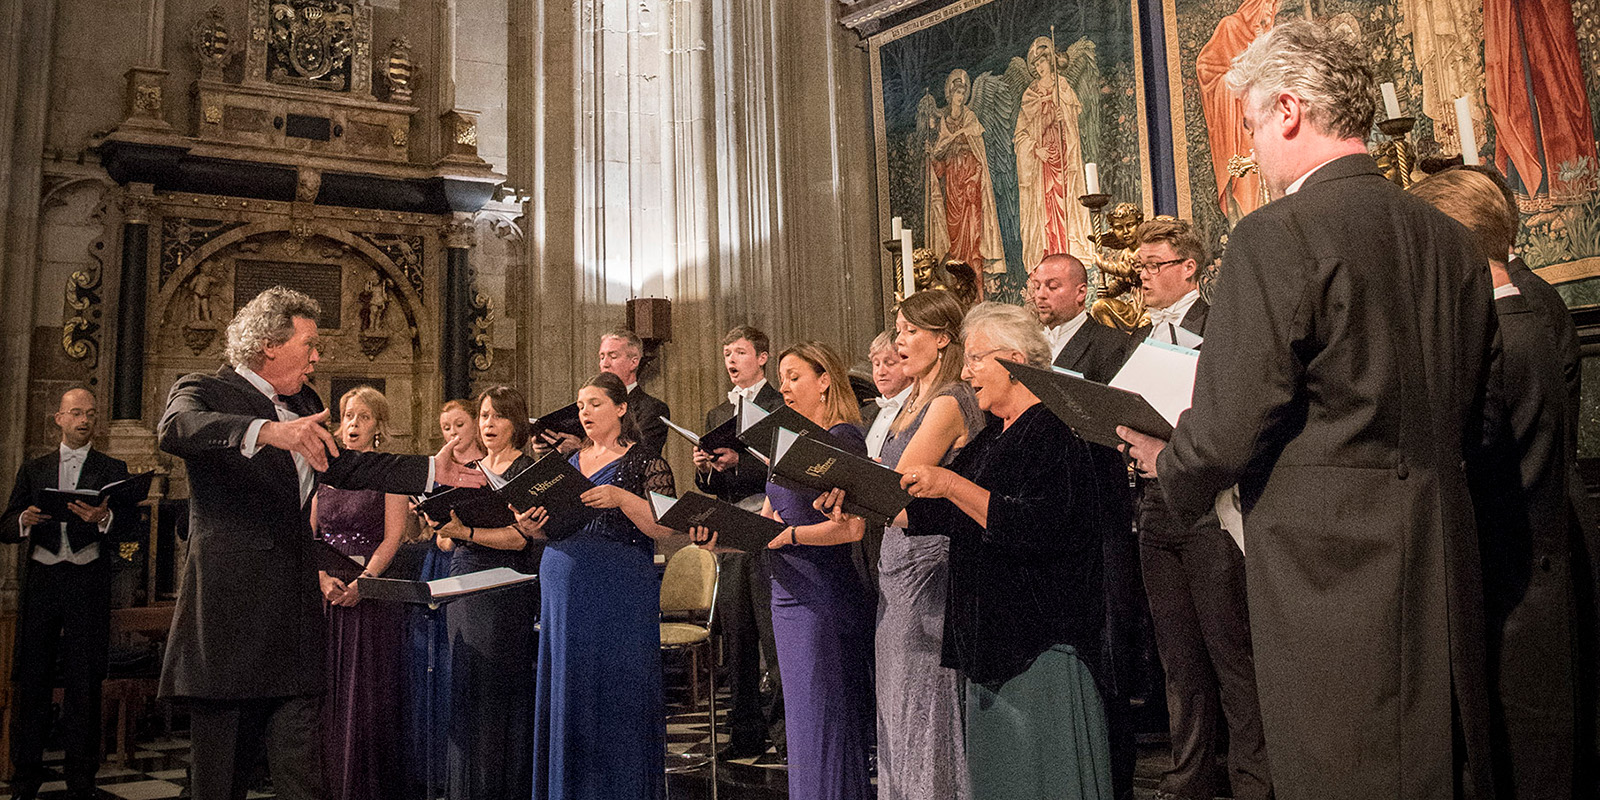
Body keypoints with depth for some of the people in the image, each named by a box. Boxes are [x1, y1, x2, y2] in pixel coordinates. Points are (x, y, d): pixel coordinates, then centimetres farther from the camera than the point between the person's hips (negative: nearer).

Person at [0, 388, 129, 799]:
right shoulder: (33, 469, 17)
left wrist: (104, 517, -25)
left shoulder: (113, 469, 11)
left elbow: (129, 524, -3)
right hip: (40, 580, 2)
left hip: (88, 583, -2)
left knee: (84, 684, -1)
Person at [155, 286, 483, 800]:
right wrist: (266, 430, -43)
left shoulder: (304, 405, 18)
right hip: (229, 601, -6)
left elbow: (342, 465, 22)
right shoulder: (204, 391, -3)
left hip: (294, 607, 6)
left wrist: (431, 471, 11)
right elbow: (175, 429, -25)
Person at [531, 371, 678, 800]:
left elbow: (665, 527, -11)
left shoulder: (645, 463, -1)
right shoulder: (568, 463, 16)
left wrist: (619, 497, -24)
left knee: (617, 693, -3)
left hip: (620, 592, -5)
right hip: (564, 591, 6)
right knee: (567, 694, 9)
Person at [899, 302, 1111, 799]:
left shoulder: (1053, 431, -13)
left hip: (1041, 643, -9)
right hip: (991, 645, 9)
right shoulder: (990, 440, 16)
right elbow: (935, 515, 13)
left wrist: (954, 486, -26)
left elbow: (1039, 529, -25)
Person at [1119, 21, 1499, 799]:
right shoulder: (1452, 242, 8)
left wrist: (1166, 466, 5)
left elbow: (1225, 435, -15)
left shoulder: (1276, 237, -15)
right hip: (1446, 583, 8)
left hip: (1331, 575, -8)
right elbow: (1470, 434, 15)